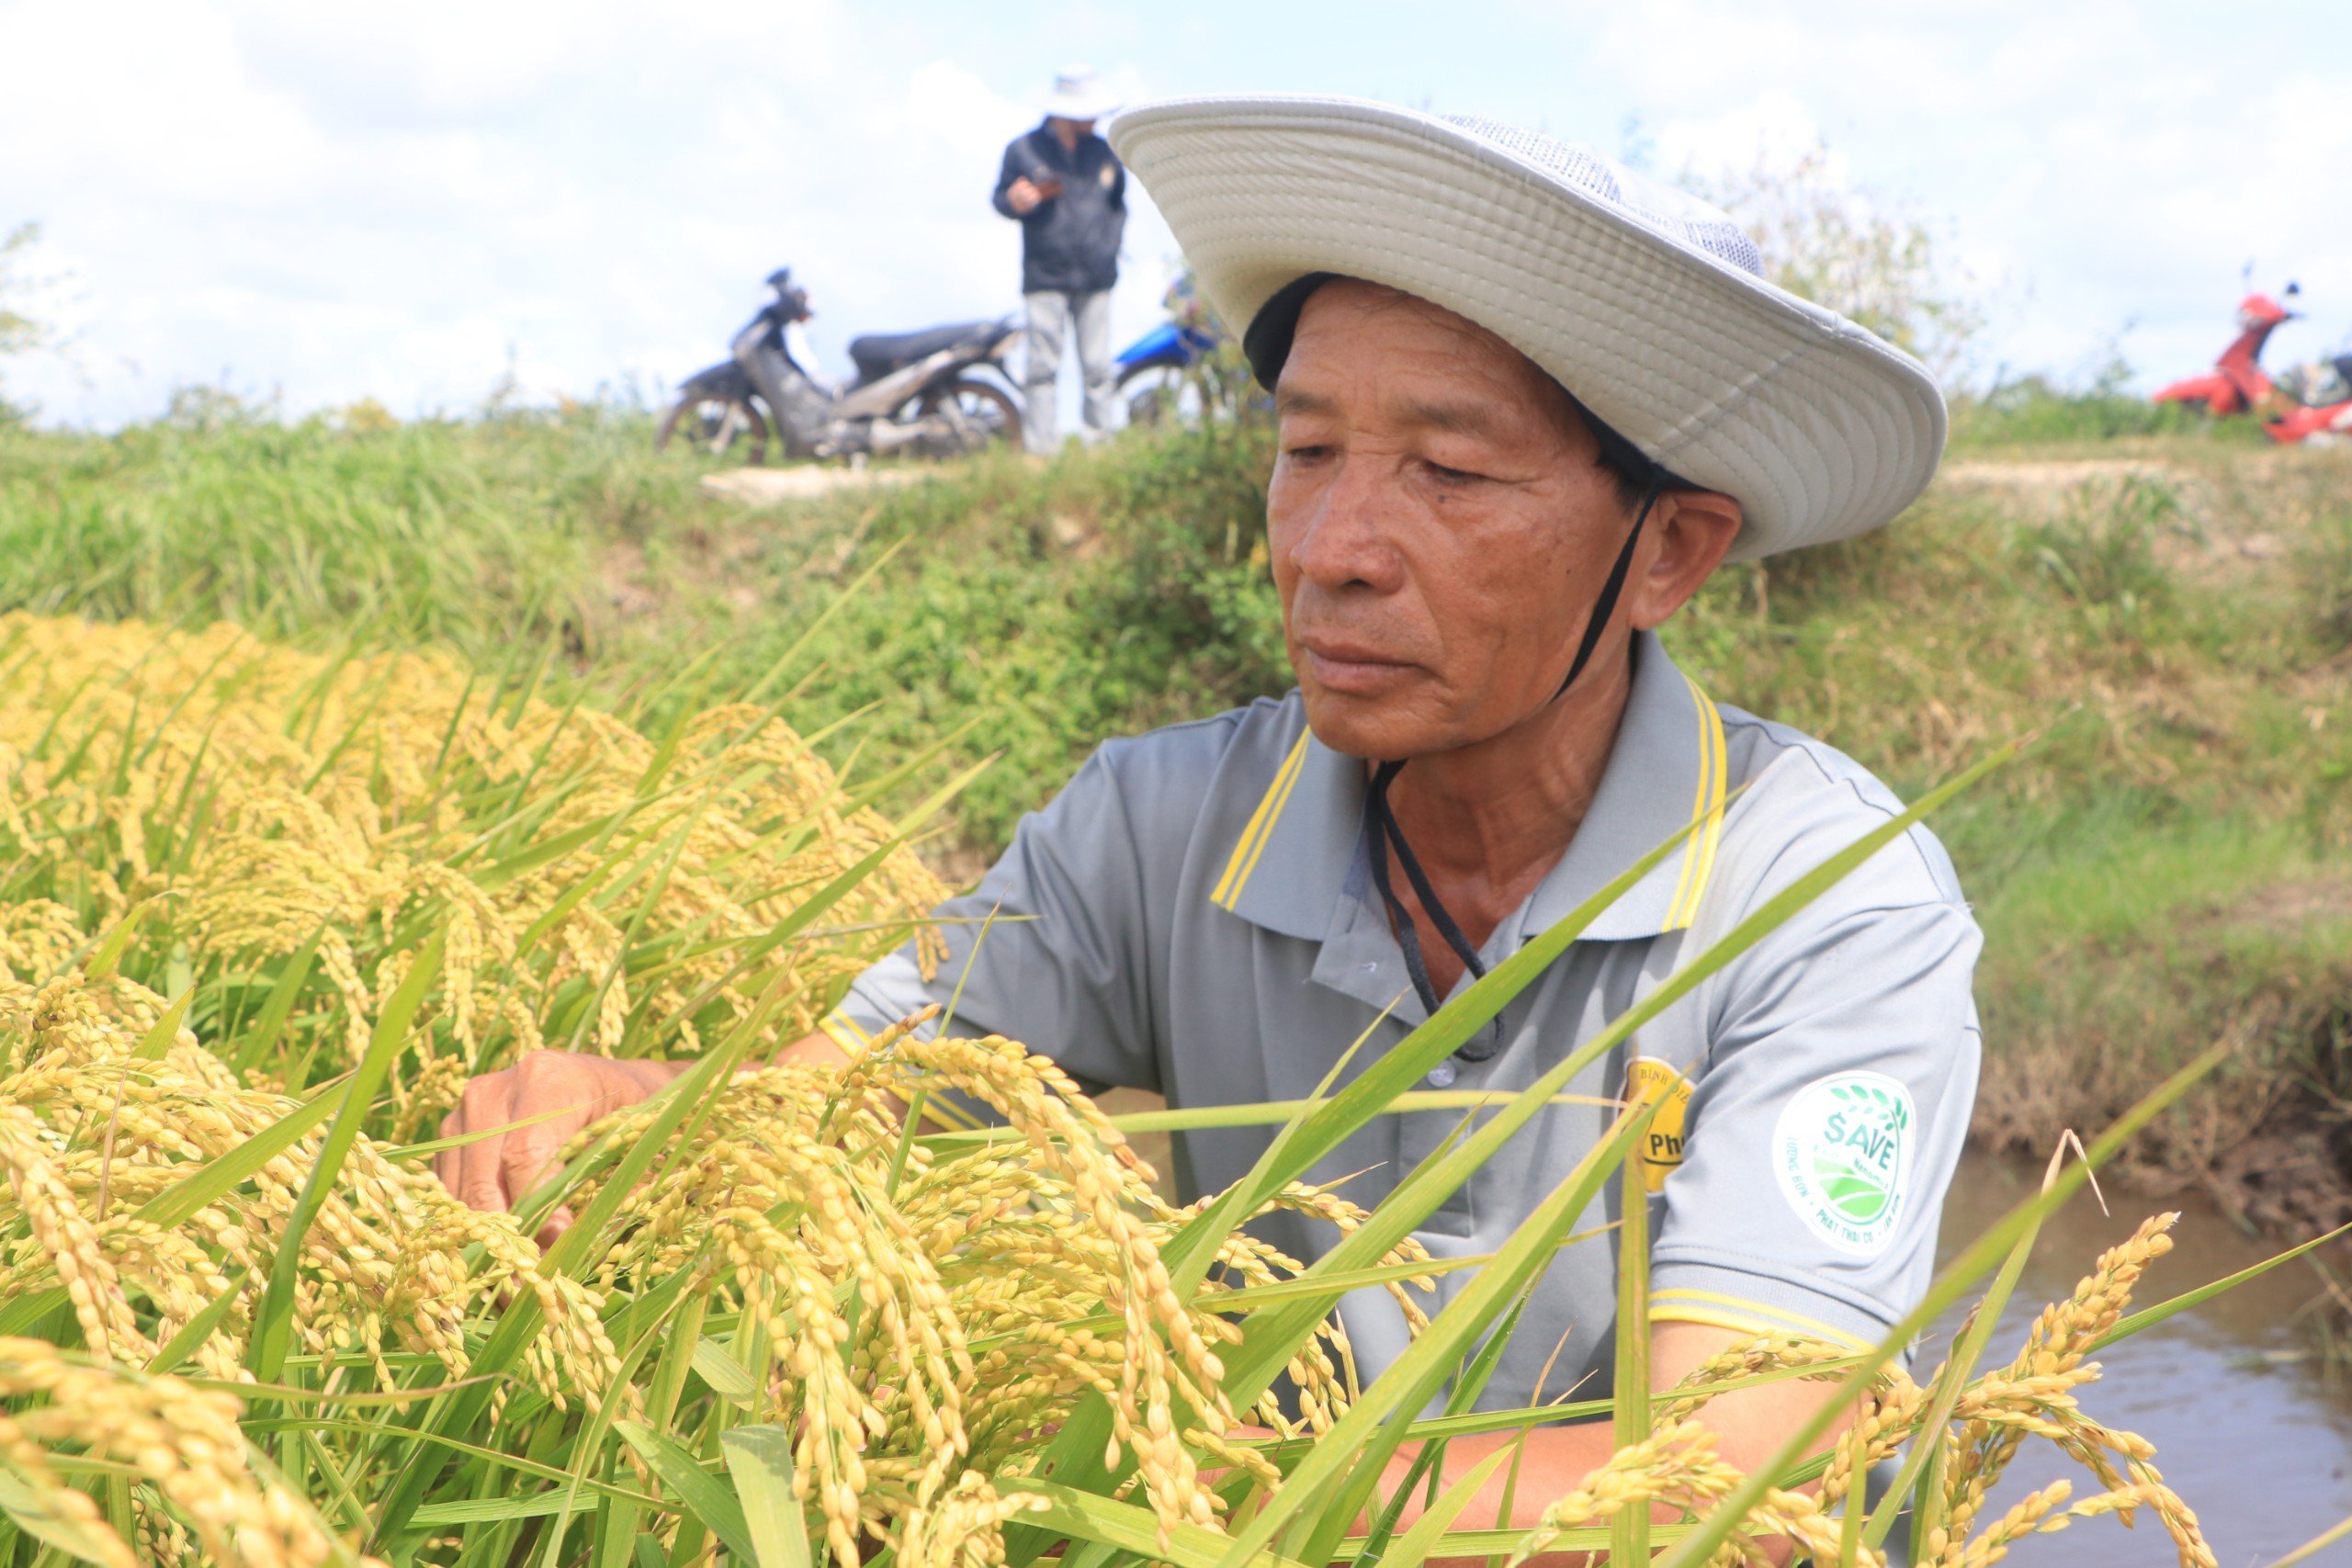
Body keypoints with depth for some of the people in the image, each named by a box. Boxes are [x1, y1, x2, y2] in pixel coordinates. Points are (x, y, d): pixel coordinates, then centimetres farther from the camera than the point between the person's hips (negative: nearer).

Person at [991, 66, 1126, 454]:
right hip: (1045, 279, -3)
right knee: (1041, 367, -6)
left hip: (1095, 279, 3)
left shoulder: (1103, 153, 12)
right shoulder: (1023, 149, 2)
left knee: (1097, 367, 2)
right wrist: (1016, 201, -16)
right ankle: (1038, 448, -3)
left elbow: (1118, 203, 22)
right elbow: (1000, 197, 7)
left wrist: (1110, 244, 7)